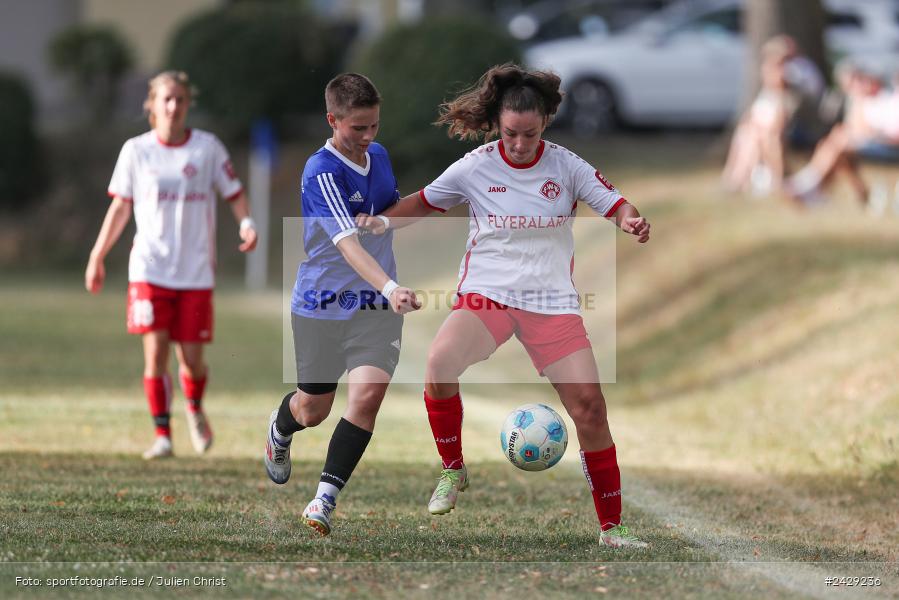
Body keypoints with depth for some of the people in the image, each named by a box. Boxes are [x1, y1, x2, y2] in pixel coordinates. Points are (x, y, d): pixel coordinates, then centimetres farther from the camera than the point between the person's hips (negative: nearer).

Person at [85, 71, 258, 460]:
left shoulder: (208, 148, 1)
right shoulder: (136, 151, 3)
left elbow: (234, 194, 8)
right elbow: (120, 207, 10)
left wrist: (246, 224, -13)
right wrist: (97, 256, 9)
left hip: (196, 271, 0)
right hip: (150, 268, 0)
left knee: (191, 357, 0)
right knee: (155, 350, -11)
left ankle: (195, 409, 32)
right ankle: (162, 435, -3)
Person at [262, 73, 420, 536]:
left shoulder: (379, 155, 3)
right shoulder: (322, 173, -21)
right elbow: (347, 243, -35)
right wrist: (391, 288, -46)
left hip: (375, 307, 4)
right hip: (321, 306, -4)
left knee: (368, 395, -18)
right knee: (313, 409, 12)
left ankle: (325, 499, -11)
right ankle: (279, 431, 50)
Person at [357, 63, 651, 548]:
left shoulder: (566, 166, -3)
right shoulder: (474, 167, -3)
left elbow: (615, 205, -1)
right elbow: (425, 202, 12)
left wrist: (630, 221, -24)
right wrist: (383, 221, -4)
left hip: (552, 302, 1)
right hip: (486, 293, -1)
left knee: (589, 406, -10)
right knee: (440, 362, -30)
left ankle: (611, 527, 4)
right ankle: (453, 471, -6)